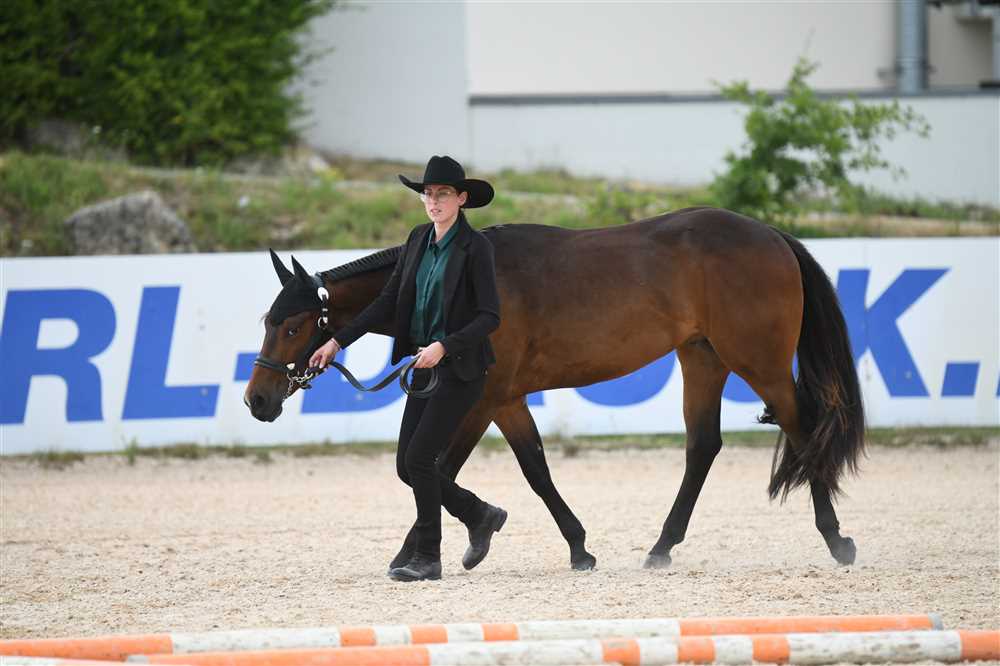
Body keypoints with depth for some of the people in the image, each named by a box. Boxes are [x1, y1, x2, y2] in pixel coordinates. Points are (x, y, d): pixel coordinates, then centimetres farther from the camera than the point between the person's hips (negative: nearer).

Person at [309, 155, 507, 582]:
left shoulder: (475, 247, -12)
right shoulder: (419, 240, 9)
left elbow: (490, 317, -15)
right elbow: (388, 302, 12)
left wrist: (445, 346, -26)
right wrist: (338, 342, 7)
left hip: (461, 370, -8)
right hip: (425, 369, 8)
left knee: (418, 457, -13)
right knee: (407, 466, 7)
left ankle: (427, 559, -2)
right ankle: (481, 517, 26)